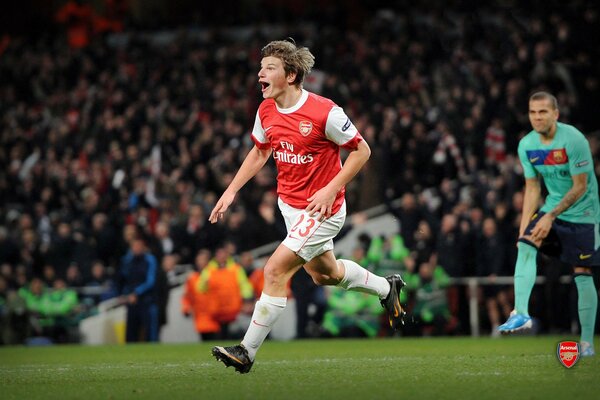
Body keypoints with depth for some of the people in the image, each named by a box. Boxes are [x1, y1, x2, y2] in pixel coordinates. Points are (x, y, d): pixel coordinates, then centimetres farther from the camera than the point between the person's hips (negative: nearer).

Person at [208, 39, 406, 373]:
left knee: (275, 271, -15)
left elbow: (362, 150, -14)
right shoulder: (266, 112, -3)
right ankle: (387, 288, 49)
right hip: (289, 205, 8)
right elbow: (260, 152, 16)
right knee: (325, 273, 23)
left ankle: (247, 352, -7)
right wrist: (232, 191, 8)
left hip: (321, 210, -8)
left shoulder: (324, 112, -24)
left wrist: (330, 189, -21)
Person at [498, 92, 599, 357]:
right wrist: (525, 225, -3)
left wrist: (551, 217, -20)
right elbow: (532, 188, 6)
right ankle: (521, 314, -28)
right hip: (552, 208, 5)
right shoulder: (526, 145, -2)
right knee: (525, 246, -20)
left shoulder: (574, 140, -20)